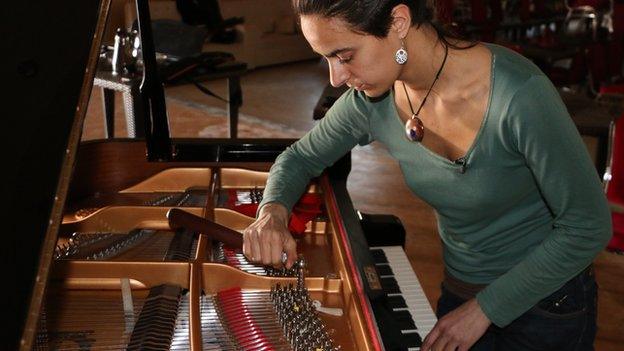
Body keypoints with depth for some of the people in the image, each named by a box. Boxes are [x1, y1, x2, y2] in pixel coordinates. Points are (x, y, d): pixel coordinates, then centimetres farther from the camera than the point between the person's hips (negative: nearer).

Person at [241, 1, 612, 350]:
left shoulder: (518, 92, -30)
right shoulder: (371, 99, -14)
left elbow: (589, 226, -22)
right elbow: (300, 158, 4)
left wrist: (484, 309, -19)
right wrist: (273, 210, -18)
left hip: (546, 303, -4)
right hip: (459, 292, 4)